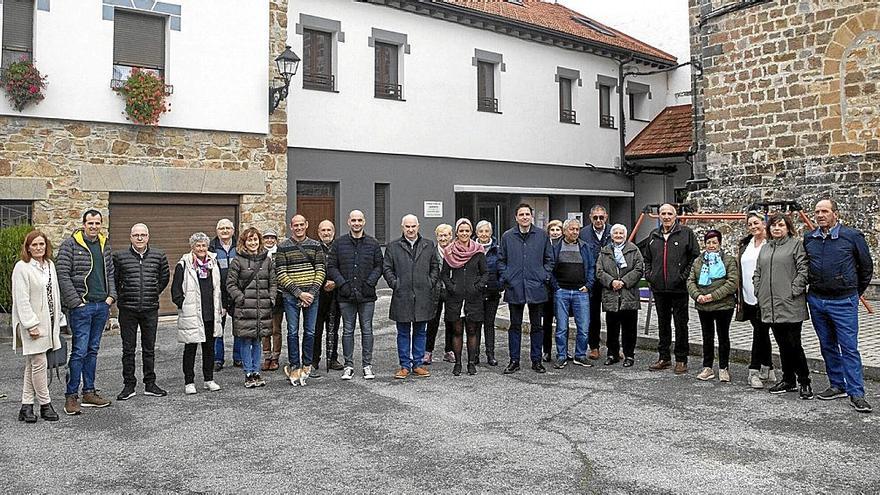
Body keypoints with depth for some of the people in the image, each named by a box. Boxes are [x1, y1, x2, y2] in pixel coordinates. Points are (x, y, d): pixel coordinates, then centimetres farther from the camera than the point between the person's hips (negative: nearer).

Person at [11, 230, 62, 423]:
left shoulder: (50, 265, 12)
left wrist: (57, 319, 14)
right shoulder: (22, 267, -9)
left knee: (32, 365, 11)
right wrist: (31, 325, -18)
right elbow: (22, 300, -14)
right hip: (33, 324, -7)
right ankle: (45, 404, 7)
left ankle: (26, 407, 17)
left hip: (48, 321, 7)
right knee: (39, 363, -5)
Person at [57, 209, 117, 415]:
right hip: (81, 307, -6)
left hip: (102, 305, 6)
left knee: (93, 350, 12)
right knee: (79, 351, -6)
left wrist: (111, 296, 5)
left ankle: (89, 392, 20)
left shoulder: (105, 245, 12)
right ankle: (71, 396, 3)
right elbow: (63, 275, -10)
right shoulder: (70, 245, -6)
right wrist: (76, 301, -14)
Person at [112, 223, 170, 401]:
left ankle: (150, 384, 19)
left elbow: (165, 277, 17)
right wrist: (121, 295, 5)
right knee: (128, 349, 6)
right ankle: (129, 385, 16)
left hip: (150, 309, 1)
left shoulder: (158, 256, 3)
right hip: (127, 310, -1)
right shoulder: (119, 256, -2)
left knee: (149, 349, 10)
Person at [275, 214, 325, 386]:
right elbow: (281, 274, -4)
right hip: (291, 297, -2)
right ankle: (294, 367, 9)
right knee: (293, 332, 0)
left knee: (310, 332, 6)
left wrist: (312, 292, -8)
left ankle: (306, 366, 18)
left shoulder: (315, 245, 8)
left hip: (311, 296, 2)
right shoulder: (283, 247, 2)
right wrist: (299, 293, -12)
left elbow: (320, 270, 5)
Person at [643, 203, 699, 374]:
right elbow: (647, 258, 22)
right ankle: (664, 358, 23)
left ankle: (681, 360, 12)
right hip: (659, 288, 5)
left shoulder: (686, 233, -3)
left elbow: (695, 256, -4)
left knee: (681, 324, 3)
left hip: (679, 288, -5)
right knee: (663, 324, 13)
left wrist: (685, 275, -10)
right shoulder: (654, 235, 12)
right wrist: (648, 274, 9)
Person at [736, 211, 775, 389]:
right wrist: (739, 294, 15)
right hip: (748, 296, 6)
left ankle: (754, 371, 4)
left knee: (760, 332, -4)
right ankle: (768, 368, 21)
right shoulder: (745, 244, 13)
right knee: (762, 332, 12)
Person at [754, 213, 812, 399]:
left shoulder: (796, 244, -2)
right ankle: (788, 380, 22)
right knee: (782, 345, 13)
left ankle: (804, 382, 6)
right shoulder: (765, 248, 18)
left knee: (794, 344, -5)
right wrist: (759, 293, 10)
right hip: (771, 306, 6)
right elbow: (757, 273, 21)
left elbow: (803, 270, -10)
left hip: (791, 306, -6)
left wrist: (794, 291, -15)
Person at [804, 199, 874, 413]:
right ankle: (838, 386, 23)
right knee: (827, 346, 12)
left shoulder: (852, 236, -5)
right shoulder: (808, 239, 5)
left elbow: (866, 267, 6)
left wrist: (855, 292, 11)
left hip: (843, 301, -4)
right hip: (816, 301, 5)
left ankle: (856, 393, 0)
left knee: (849, 348, -4)